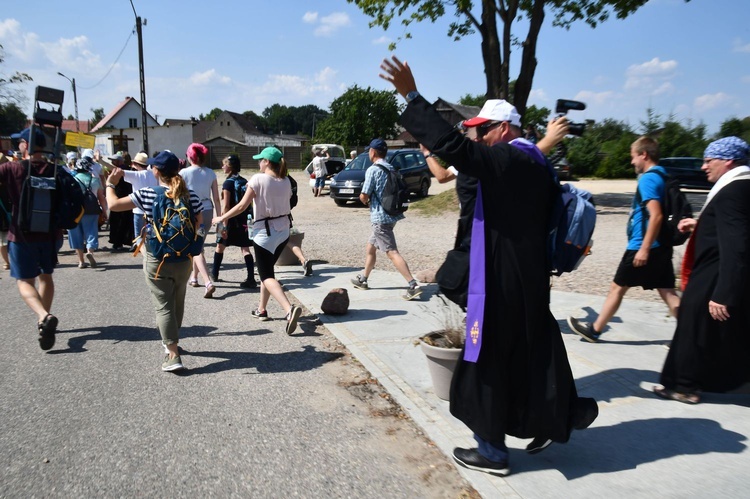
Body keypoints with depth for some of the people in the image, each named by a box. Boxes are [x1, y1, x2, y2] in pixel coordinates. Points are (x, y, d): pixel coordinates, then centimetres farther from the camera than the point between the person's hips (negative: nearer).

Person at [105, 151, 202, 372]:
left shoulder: (147, 194, -12)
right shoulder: (190, 195, -5)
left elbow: (114, 205, -7)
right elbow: (199, 223, 3)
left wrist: (110, 184, 10)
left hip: (157, 260, -3)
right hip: (184, 259, 4)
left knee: (163, 306, 2)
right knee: (178, 302, 21)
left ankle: (173, 355, -2)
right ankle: (172, 341, 40)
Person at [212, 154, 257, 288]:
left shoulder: (228, 183, -11)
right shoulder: (244, 182, 7)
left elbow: (225, 206, -16)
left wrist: (223, 225, -16)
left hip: (231, 220, -5)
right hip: (245, 219, 5)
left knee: (220, 246, 15)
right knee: (245, 249, 1)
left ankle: (214, 273, 31)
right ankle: (251, 279, -9)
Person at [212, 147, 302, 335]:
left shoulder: (258, 179, -13)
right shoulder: (286, 182, 3)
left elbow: (242, 206, -12)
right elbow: (286, 205, 7)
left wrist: (222, 218, 0)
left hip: (265, 232, -6)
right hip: (283, 230, 7)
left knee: (266, 275, -4)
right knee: (267, 270, 21)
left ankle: (289, 309, -25)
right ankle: (262, 310, 29)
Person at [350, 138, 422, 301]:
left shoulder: (373, 170, -12)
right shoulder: (391, 169, 12)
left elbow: (363, 197, -15)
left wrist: (366, 201, 9)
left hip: (380, 217, -9)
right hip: (391, 214, 9)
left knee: (392, 252, -11)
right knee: (370, 248, 21)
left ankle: (413, 285, -16)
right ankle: (363, 280, 32)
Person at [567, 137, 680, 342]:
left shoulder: (648, 179, -15)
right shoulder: (663, 177, 13)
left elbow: (656, 216, -24)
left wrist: (644, 248, -23)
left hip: (643, 247, -8)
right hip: (661, 246, 8)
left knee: (617, 288, 4)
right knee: (668, 292, 8)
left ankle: (594, 330, 17)